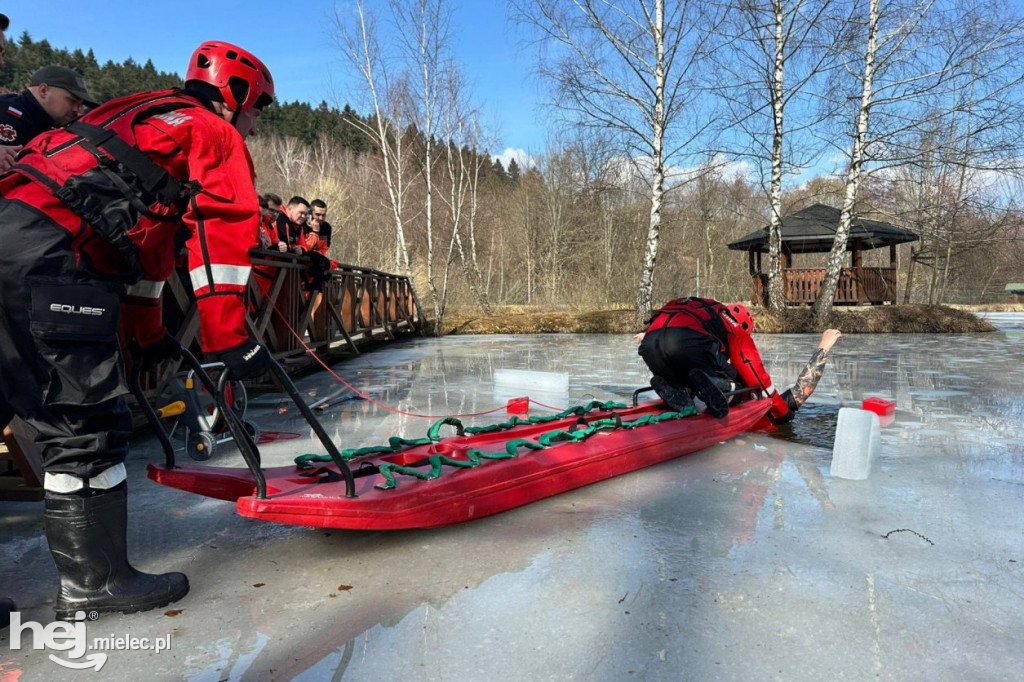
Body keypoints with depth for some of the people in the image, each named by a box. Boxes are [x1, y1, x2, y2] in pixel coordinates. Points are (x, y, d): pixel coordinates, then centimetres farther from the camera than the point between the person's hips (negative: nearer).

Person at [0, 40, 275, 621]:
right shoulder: (215, 134, 6)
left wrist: (149, 335, 38)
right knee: (86, 420, -5)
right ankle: (95, 581, 4)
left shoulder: (150, 116, 34)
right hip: (51, 258, -10)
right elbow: (223, 234, -8)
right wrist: (230, 341, -8)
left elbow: (146, 235, 35)